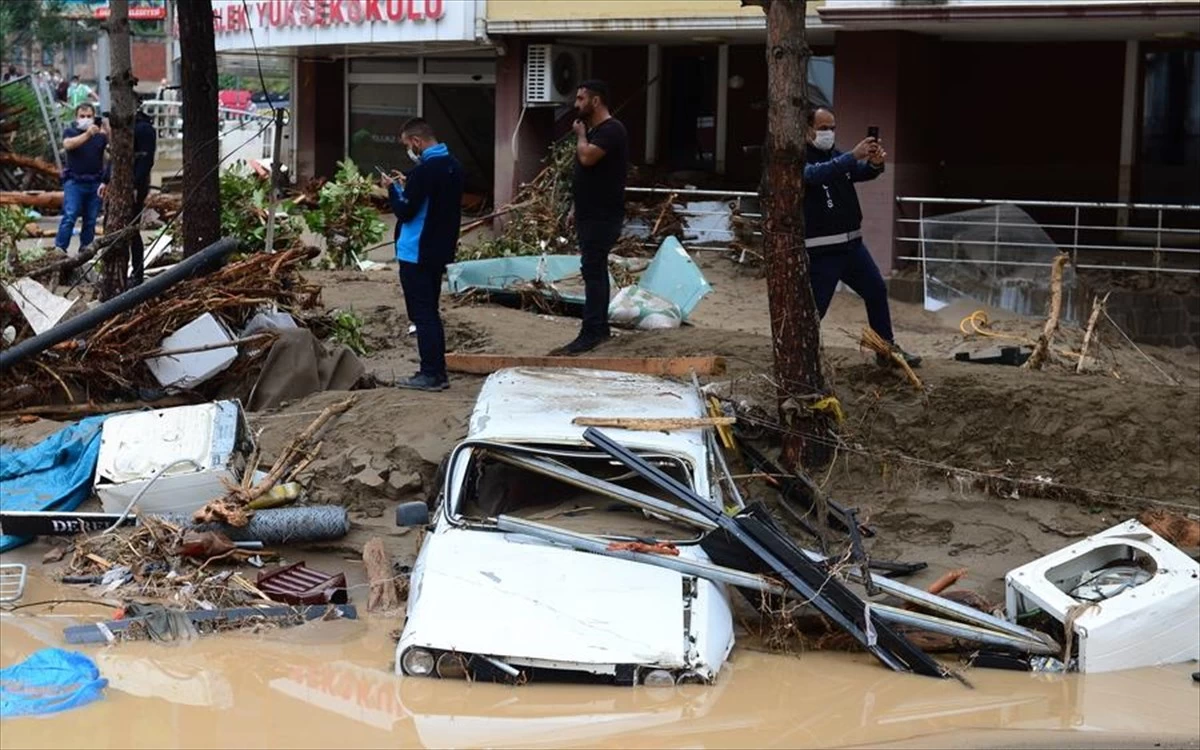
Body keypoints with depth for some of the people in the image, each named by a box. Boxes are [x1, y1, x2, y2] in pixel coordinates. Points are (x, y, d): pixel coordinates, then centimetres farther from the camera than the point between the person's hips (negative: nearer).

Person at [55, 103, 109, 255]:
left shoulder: (100, 134, 10)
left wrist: (107, 134, -25)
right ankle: (59, 249, -17)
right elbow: (68, 144, -16)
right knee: (69, 216, -14)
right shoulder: (70, 132, 6)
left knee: (91, 220, 3)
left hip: (95, 183, 3)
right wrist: (87, 134, -28)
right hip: (75, 181, -3)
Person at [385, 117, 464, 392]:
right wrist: (406, 186, 12)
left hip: (416, 253, -9)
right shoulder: (453, 166, 9)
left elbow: (405, 212, -17)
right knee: (431, 313, 16)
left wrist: (394, 189, -2)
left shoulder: (423, 171, -20)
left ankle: (430, 374, -1)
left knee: (422, 315, -3)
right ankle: (438, 372, 19)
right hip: (439, 251, 9)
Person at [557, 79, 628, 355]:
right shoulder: (594, 130, 17)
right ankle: (599, 327, 18)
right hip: (590, 213, 10)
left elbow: (587, 157, -28)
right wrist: (577, 208, 21)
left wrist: (580, 134, -9)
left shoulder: (611, 130, -15)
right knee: (595, 270, 13)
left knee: (592, 270, -14)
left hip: (603, 216, -10)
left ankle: (591, 333, -16)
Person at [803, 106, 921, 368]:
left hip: (852, 243, 8)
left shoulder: (837, 156, 13)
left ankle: (887, 349, 28)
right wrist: (853, 156, -39)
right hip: (821, 250, -8)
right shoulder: (800, 159, -10)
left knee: (877, 291, 15)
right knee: (814, 307, -8)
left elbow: (862, 172, 1)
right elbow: (815, 174, -31)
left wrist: (875, 164, -23)